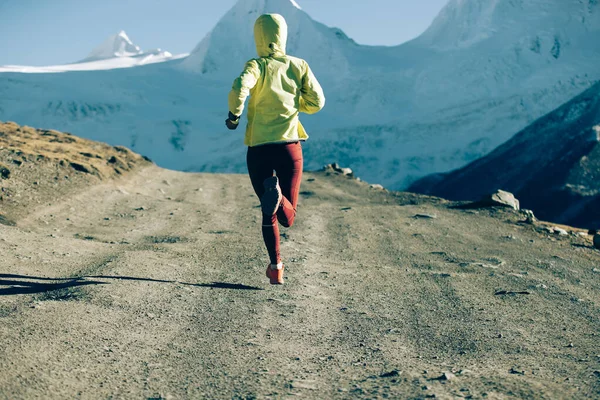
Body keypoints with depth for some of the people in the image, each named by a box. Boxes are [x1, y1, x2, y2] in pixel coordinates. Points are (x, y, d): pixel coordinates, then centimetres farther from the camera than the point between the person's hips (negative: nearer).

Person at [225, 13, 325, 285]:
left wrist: (234, 114, -6)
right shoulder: (299, 66, 5)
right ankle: (278, 195, -30)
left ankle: (276, 268, 8)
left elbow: (240, 88, -23)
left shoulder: (257, 66, -3)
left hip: (259, 150, -1)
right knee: (288, 218, 4)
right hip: (290, 148, 1)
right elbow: (316, 102, 3)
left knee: (269, 214, 16)